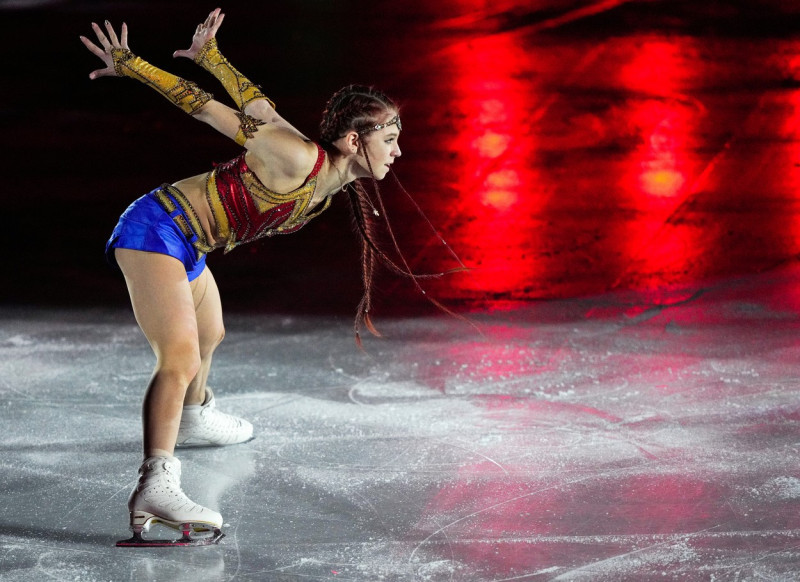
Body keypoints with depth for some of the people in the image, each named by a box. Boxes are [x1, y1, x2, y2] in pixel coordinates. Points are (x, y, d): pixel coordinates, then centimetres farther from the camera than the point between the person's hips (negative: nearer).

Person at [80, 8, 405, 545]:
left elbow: (257, 103, 12)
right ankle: (156, 486, -41)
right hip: (157, 230, -10)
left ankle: (193, 419, 62)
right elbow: (209, 108, -18)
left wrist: (209, 54, 20)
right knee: (181, 359, -27)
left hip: (186, 249, 10)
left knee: (211, 335, 34)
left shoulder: (328, 188, 2)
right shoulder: (298, 159, -25)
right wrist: (130, 65, -11)